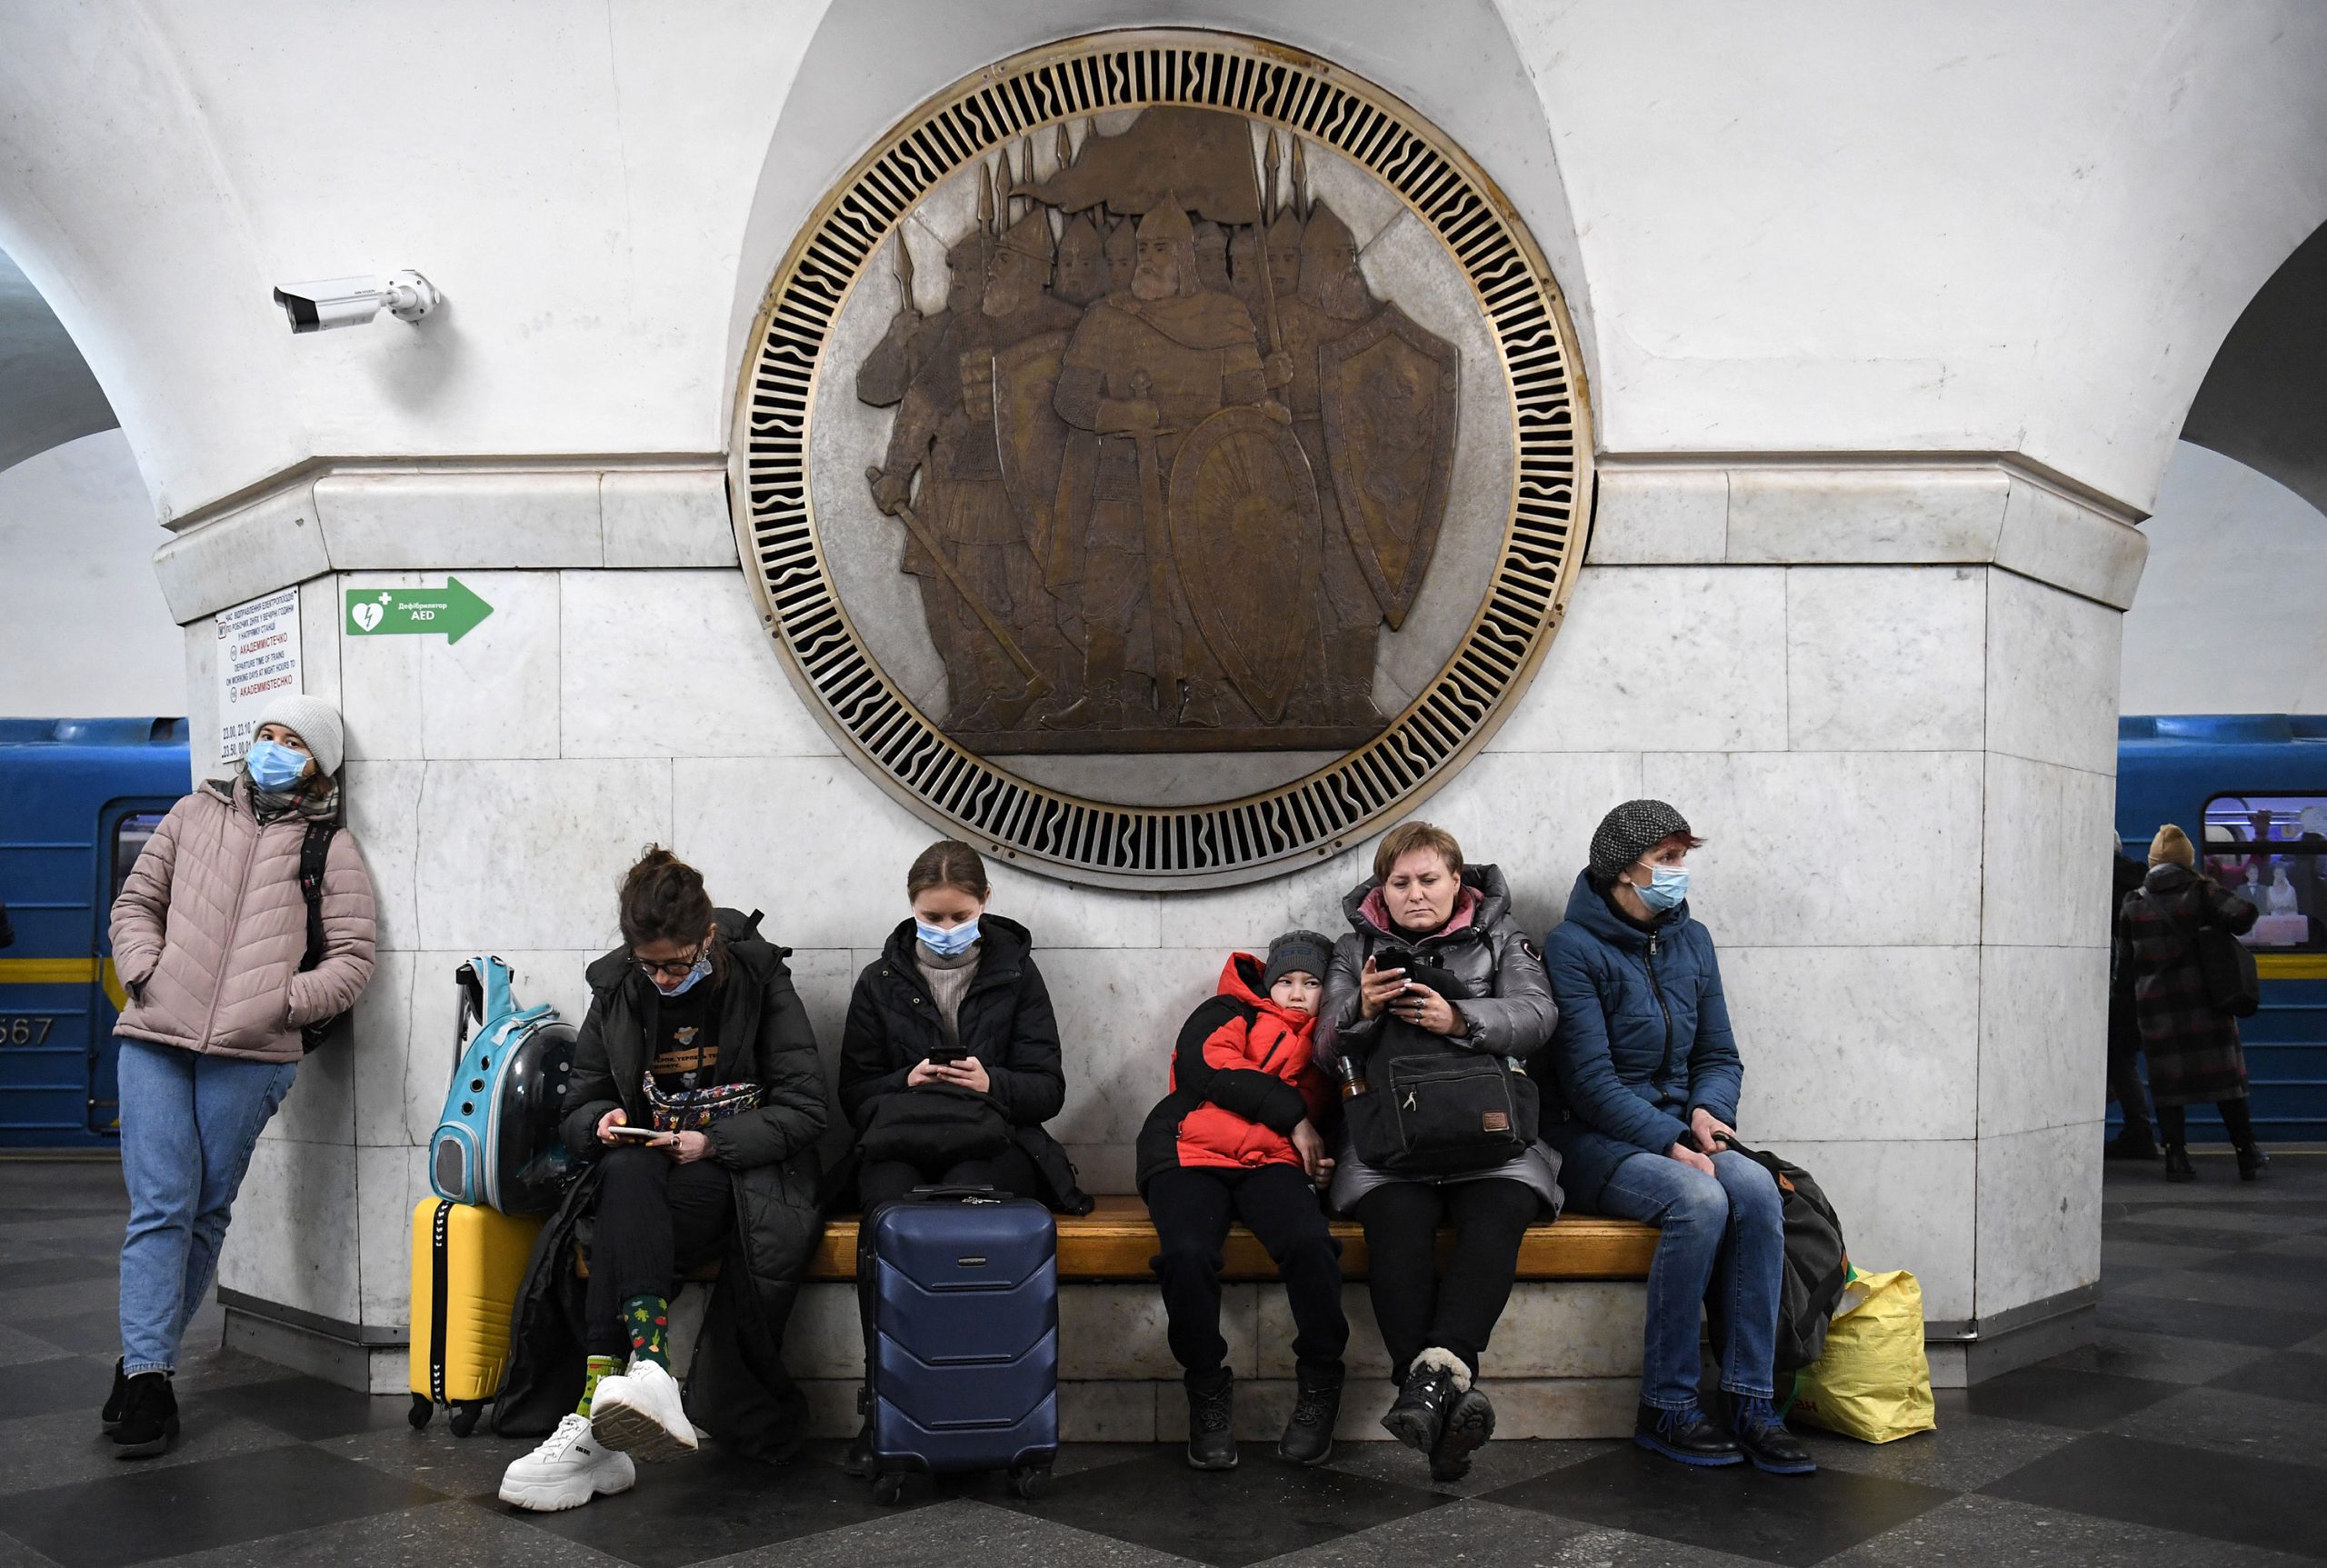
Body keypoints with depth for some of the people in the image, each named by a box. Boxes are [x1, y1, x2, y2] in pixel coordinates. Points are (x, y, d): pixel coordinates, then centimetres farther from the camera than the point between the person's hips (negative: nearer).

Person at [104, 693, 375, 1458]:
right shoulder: (196, 814, 17)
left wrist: (280, 1002, -9)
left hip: (248, 1054, -1)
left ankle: (144, 1360, 20)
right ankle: (146, 1377, -3)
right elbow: (136, 902, 19)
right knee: (161, 1208, -5)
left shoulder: (331, 847, 9)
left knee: (206, 1213, 6)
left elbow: (351, 961, 4)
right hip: (155, 1039, 1)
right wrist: (145, 972, 2)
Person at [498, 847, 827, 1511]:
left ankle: (595, 1419, -40)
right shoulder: (616, 990, 9)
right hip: (646, 1177, 3)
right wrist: (603, 1122, -9)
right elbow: (580, 1106, 15)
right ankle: (647, 1370, -51)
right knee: (624, 1172, -35)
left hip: (746, 1176, -3)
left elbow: (803, 1111, -3)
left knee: (627, 1186, -34)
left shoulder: (760, 980, -1)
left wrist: (712, 1143, -15)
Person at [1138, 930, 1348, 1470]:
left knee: (1310, 1242, -33)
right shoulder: (1229, 1015, 17)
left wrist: (1325, 1158, 3)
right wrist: (1292, 1114, -4)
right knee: (1186, 1252, -34)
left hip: (1272, 1163, 2)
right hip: (1192, 1155, -2)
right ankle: (1208, 1387, -11)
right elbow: (1210, 1066, -3)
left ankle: (1320, 1384, -13)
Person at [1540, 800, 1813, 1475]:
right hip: (1596, 1141, -5)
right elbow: (1590, 1079, -14)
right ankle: (1665, 1409, -20)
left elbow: (1719, 1055, 14)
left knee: (1756, 1189, -26)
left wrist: (1707, 1110, -8)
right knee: (1699, 1200, -32)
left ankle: (1751, 1403, -22)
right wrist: (1670, 1140, -23)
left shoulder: (1691, 940, 13)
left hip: (1677, 1131, 5)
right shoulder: (1573, 946, -7)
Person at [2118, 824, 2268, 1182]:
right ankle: (2247, 1155, 11)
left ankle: (2176, 1158, 1)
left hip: (2155, 1004, 1)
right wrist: (2223, 927, 4)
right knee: (2224, 1074, 7)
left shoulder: (2133, 905, 3)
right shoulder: (2202, 891, -2)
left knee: (2167, 1080, 5)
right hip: (2204, 1000, -1)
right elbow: (2244, 914, -16)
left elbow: (2124, 961, 5)